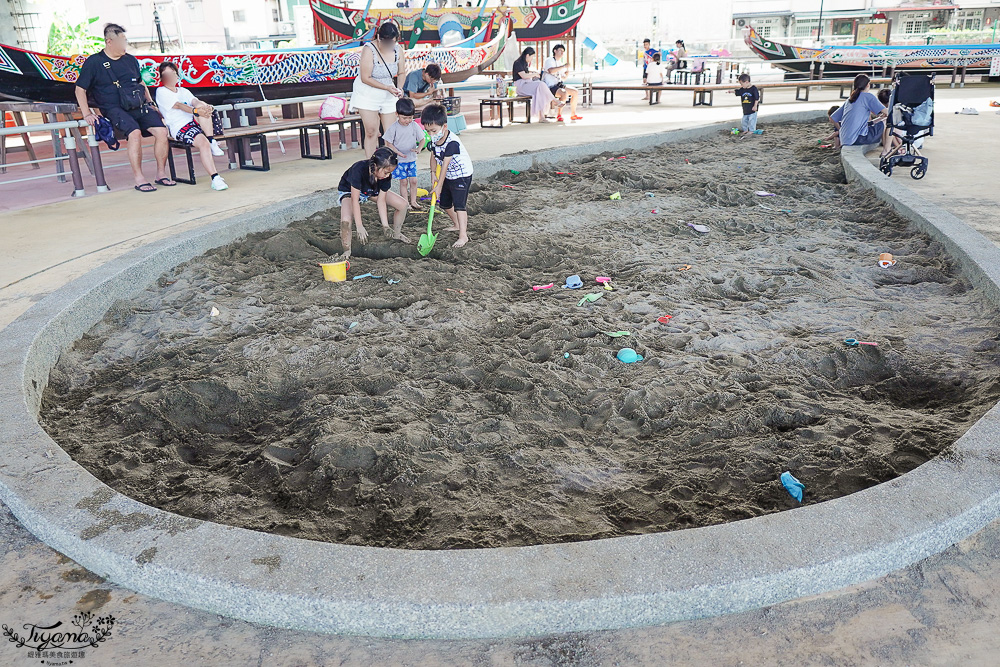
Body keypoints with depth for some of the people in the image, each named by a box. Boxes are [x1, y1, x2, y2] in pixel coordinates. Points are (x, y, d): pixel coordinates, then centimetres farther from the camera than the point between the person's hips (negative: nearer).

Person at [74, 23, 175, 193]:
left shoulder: (130, 60, 17)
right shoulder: (94, 62, 1)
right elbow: (80, 89, 2)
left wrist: (151, 103, 19)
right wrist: (87, 114, -8)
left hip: (139, 105, 5)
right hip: (114, 109, -5)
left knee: (161, 130, -17)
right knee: (135, 133, -32)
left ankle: (161, 174, -4)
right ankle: (138, 178, -25)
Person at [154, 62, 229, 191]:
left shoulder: (183, 91, 28)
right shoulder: (161, 92, 8)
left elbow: (195, 101, 7)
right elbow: (177, 105, -10)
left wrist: (206, 107, -18)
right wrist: (195, 111, -29)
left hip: (194, 122, 6)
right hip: (179, 127, -6)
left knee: (203, 107, -22)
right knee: (203, 142, -32)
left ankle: (212, 142, -23)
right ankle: (215, 178, -41)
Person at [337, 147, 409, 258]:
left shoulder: (386, 175, -24)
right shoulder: (359, 169, -40)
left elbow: (381, 200, -16)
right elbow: (355, 200, -35)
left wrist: (385, 226, -20)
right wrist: (360, 227, -34)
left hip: (372, 191, 5)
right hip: (349, 191, -5)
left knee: (402, 204, -5)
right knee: (346, 221, -34)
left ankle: (396, 233, 20)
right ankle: (347, 251, -9)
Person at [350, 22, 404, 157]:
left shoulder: (398, 50, -5)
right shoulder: (369, 50, -20)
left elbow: (401, 73, 8)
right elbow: (365, 78, -20)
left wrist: (399, 88, -12)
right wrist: (387, 87, -25)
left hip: (388, 96, 4)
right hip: (368, 95, -4)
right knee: (371, 131, -6)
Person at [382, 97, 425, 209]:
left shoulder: (414, 126, -4)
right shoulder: (394, 127, -12)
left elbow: (422, 139, 3)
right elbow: (388, 143, -7)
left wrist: (418, 149, -18)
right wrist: (399, 153, -19)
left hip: (412, 159, 3)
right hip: (399, 159, -3)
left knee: (413, 180, 5)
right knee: (403, 182, 0)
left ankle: (413, 201, 19)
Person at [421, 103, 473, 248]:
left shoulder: (452, 142, -30)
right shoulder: (434, 140, -5)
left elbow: (445, 165, -29)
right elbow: (433, 157, 8)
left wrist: (439, 186, -26)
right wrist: (433, 174, -5)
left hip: (462, 176, -9)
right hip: (448, 176, 9)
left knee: (459, 205, -16)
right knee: (445, 203, 18)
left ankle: (463, 235, -15)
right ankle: (457, 224, 41)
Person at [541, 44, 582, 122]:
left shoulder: (560, 63, 20)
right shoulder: (549, 60, -6)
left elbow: (563, 77, 26)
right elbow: (551, 71, -27)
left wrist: (567, 72, 6)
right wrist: (564, 66, -25)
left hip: (558, 85, 9)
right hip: (549, 87, -9)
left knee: (575, 92, 2)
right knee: (564, 93, -33)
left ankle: (573, 115, 8)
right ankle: (559, 115, -21)